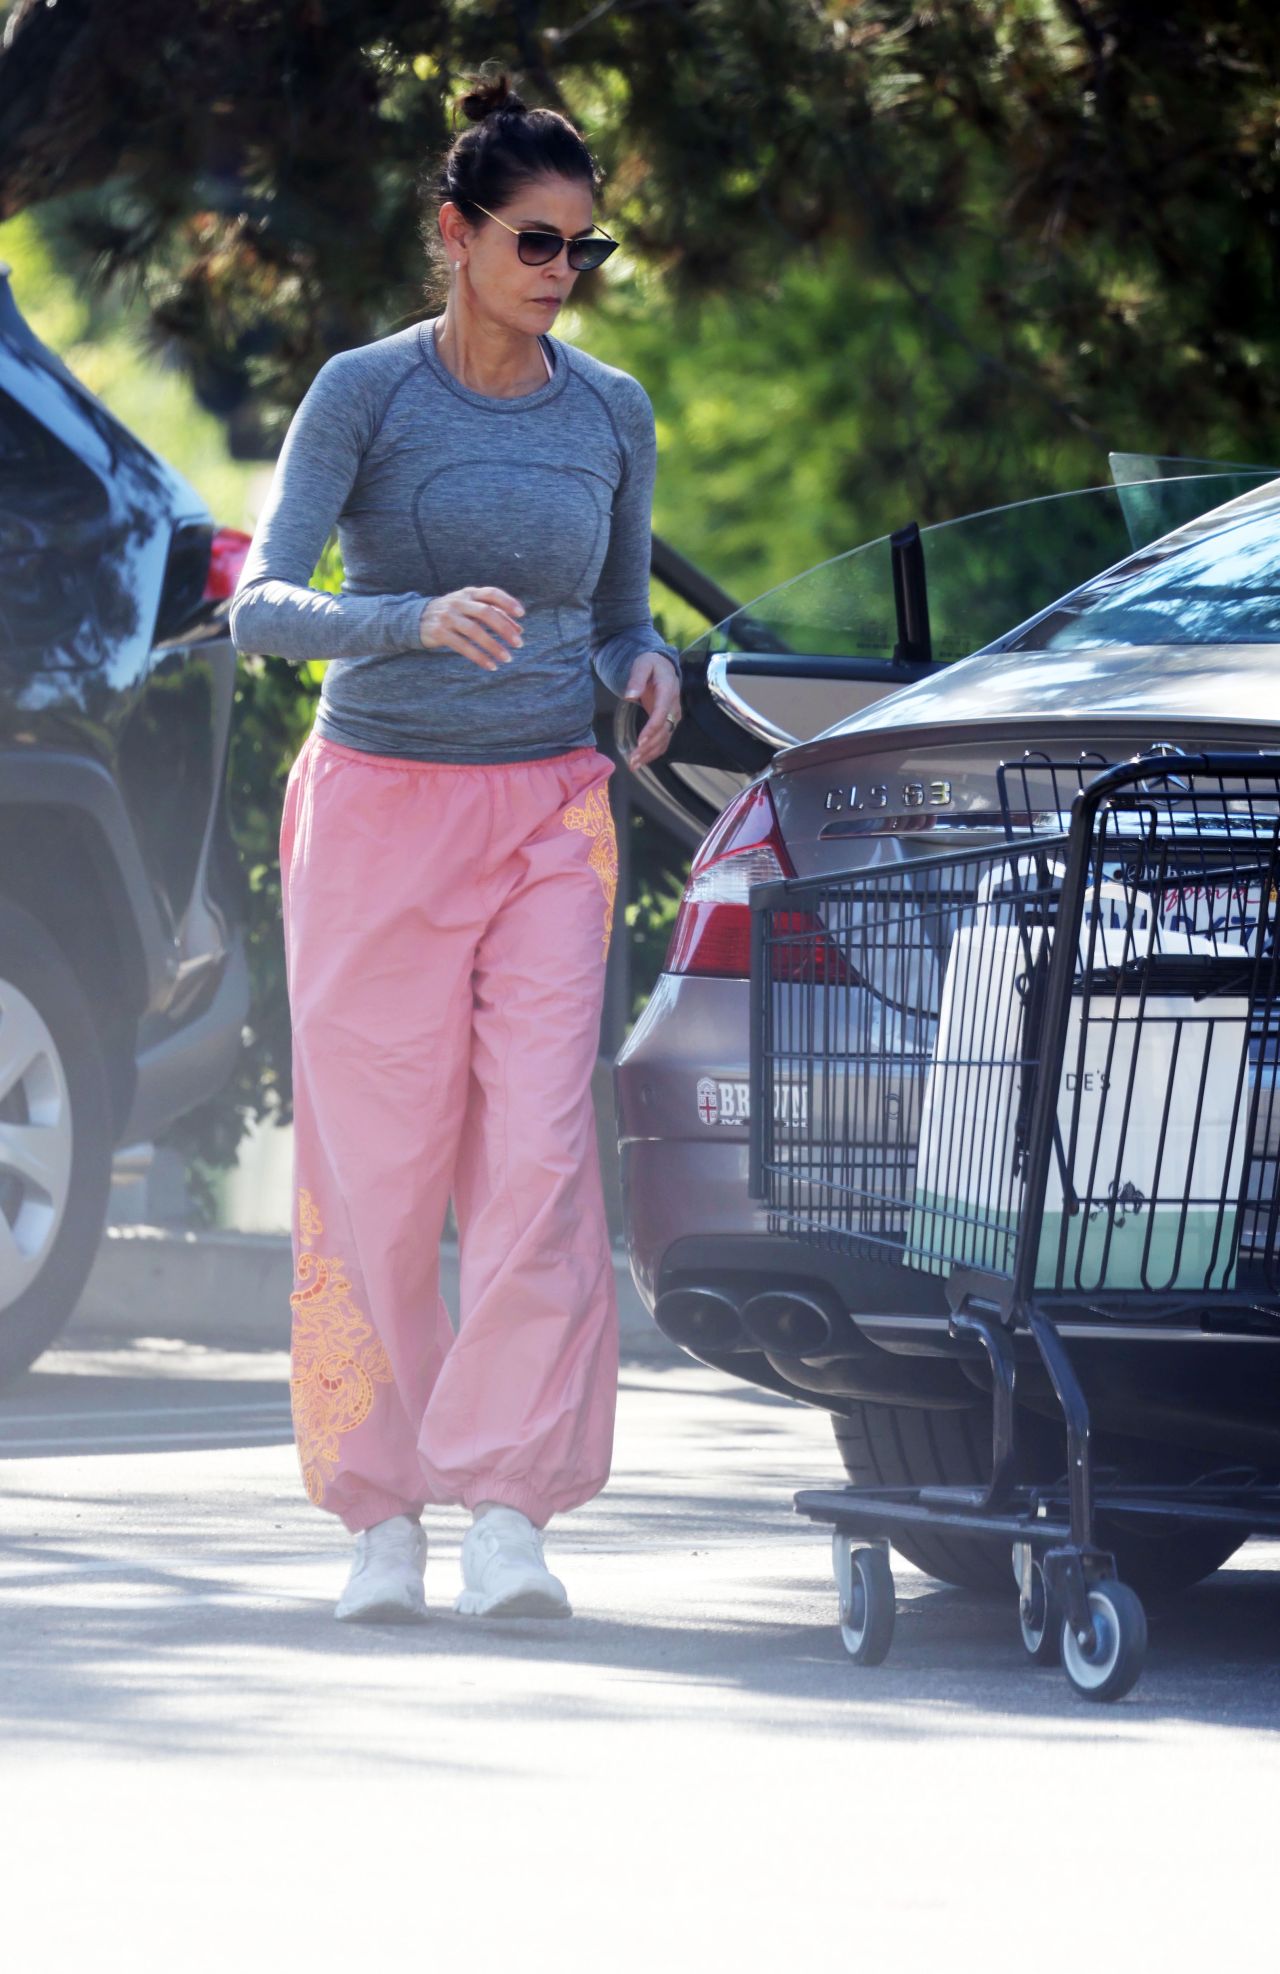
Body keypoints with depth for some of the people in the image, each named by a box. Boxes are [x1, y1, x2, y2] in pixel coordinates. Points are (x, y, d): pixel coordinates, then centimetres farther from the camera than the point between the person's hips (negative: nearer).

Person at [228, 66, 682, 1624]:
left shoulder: (610, 414, 6)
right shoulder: (366, 392, -6)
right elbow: (260, 606, -15)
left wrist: (651, 673, -7)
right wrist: (420, 620, -32)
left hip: (547, 818, 2)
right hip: (379, 803, -2)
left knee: (539, 1156, -12)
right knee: (374, 1172, 0)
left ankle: (507, 1513, -13)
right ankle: (380, 1518, 11)